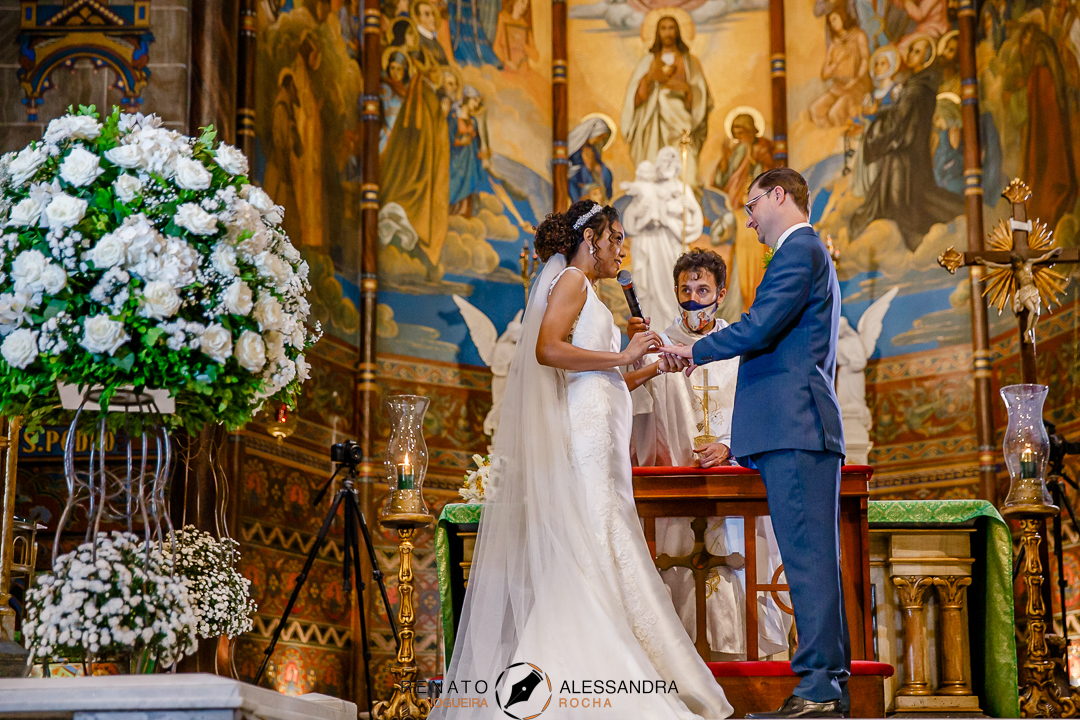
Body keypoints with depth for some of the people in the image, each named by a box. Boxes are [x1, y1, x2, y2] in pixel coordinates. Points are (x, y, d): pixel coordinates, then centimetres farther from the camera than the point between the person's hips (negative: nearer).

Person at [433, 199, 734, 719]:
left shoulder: (585, 293, 27)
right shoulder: (571, 279, -1)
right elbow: (548, 349, -18)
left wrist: (652, 368, 18)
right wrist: (622, 356, -11)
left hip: (596, 440, 10)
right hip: (579, 436, -10)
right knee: (588, 553, -14)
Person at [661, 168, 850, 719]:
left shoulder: (799, 249, -5)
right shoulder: (811, 253, 28)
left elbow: (758, 327, -16)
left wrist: (696, 350, 0)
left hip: (796, 427, -11)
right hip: (798, 430, 11)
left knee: (808, 556, -12)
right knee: (812, 558, 8)